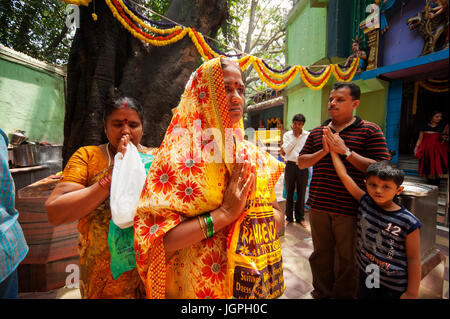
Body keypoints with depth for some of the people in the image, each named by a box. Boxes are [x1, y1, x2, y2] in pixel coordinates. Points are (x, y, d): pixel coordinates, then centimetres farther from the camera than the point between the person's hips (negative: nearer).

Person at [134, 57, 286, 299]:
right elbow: (152, 238, -20)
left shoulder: (253, 155, 1)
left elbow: (277, 217, 5)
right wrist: (224, 213, -25)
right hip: (202, 287, -5)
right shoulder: (180, 154, -15)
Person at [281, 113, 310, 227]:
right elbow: (285, 151, -7)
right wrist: (295, 137, -8)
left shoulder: (308, 135, 1)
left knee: (301, 193, 7)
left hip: (303, 166, 0)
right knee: (289, 192, 8)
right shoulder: (287, 134, 4)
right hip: (290, 165, 1)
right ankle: (289, 217, 21)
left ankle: (300, 217, 22)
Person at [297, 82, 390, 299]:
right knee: (320, 253, 19)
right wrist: (324, 151, -9)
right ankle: (321, 293, 39)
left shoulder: (369, 131, -4)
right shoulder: (317, 132, 9)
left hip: (349, 208, -3)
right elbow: (301, 162, 7)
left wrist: (346, 151, -18)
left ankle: (343, 295, 35)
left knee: (347, 259, 12)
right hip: (318, 206, 4)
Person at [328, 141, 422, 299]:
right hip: (365, 274, 4)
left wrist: (412, 293, -6)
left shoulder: (408, 223, -18)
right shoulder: (365, 202, -9)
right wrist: (332, 149, -7)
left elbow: (413, 259, -11)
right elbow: (344, 176, -9)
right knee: (364, 295, 20)